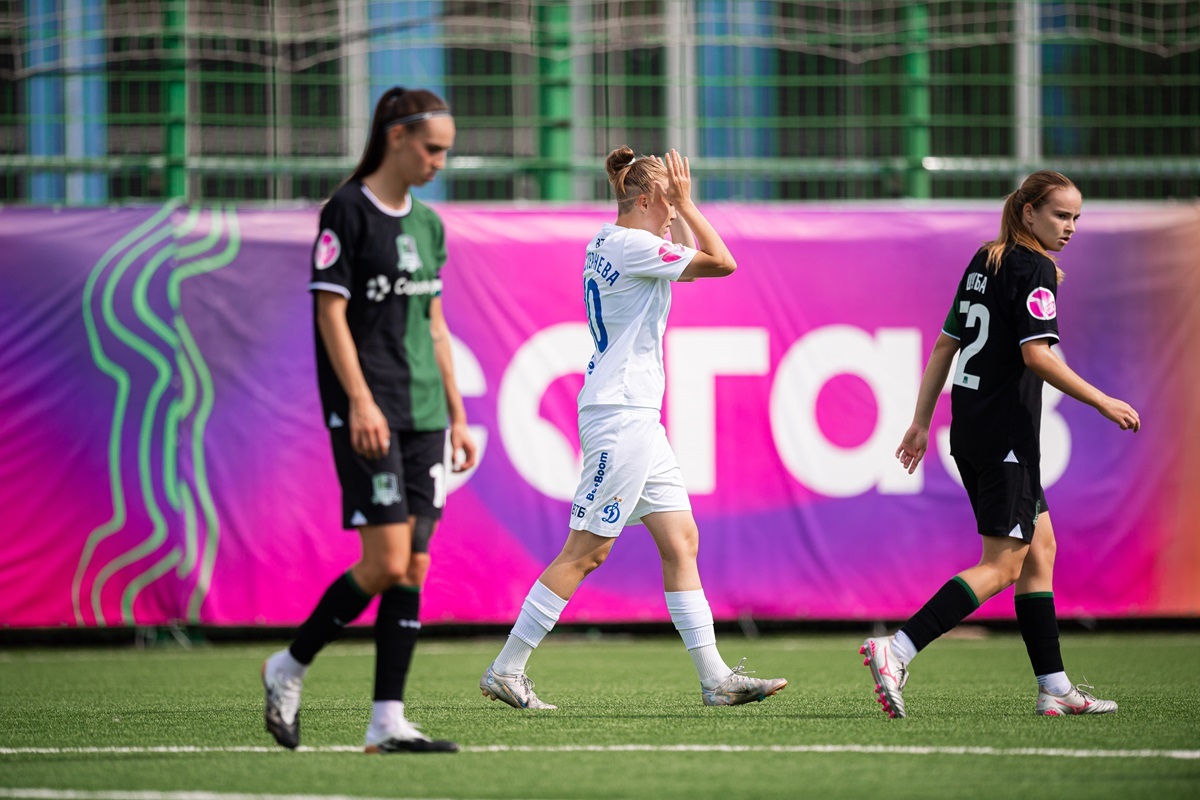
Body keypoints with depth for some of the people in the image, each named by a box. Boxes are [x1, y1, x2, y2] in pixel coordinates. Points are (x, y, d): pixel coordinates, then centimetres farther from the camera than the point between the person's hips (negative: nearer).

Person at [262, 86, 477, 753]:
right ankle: (290, 668, 6)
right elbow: (330, 313, -11)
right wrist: (360, 400, -19)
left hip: (423, 414, 7)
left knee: (415, 568, 1)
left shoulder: (427, 223, 15)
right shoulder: (349, 211, -6)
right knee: (386, 564, -13)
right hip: (368, 415, -7)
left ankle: (389, 722, 2)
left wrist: (456, 414, 17)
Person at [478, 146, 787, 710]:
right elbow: (722, 263, -13)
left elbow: (694, 260, 29)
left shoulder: (609, 242, 14)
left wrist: (678, 209, 17)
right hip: (620, 412, -10)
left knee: (682, 541, 8)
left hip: (636, 416, 10)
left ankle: (715, 678, 8)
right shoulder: (631, 245, -14)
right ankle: (506, 669, -4)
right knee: (583, 553, -7)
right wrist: (685, 203, -7)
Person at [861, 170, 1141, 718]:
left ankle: (1054, 688, 14)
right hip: (1006, 433, -10)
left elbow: (944, 347, 17)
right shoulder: (1033, 268, -12)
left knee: (1040, 548, 14)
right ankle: (896, 651, -19)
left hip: (970, 429, 10)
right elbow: (1037, 354, -21)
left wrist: (920, 423, 20)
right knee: (1002, 566, -8)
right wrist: (1102, 402, -15)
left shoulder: (983, 262, 14)